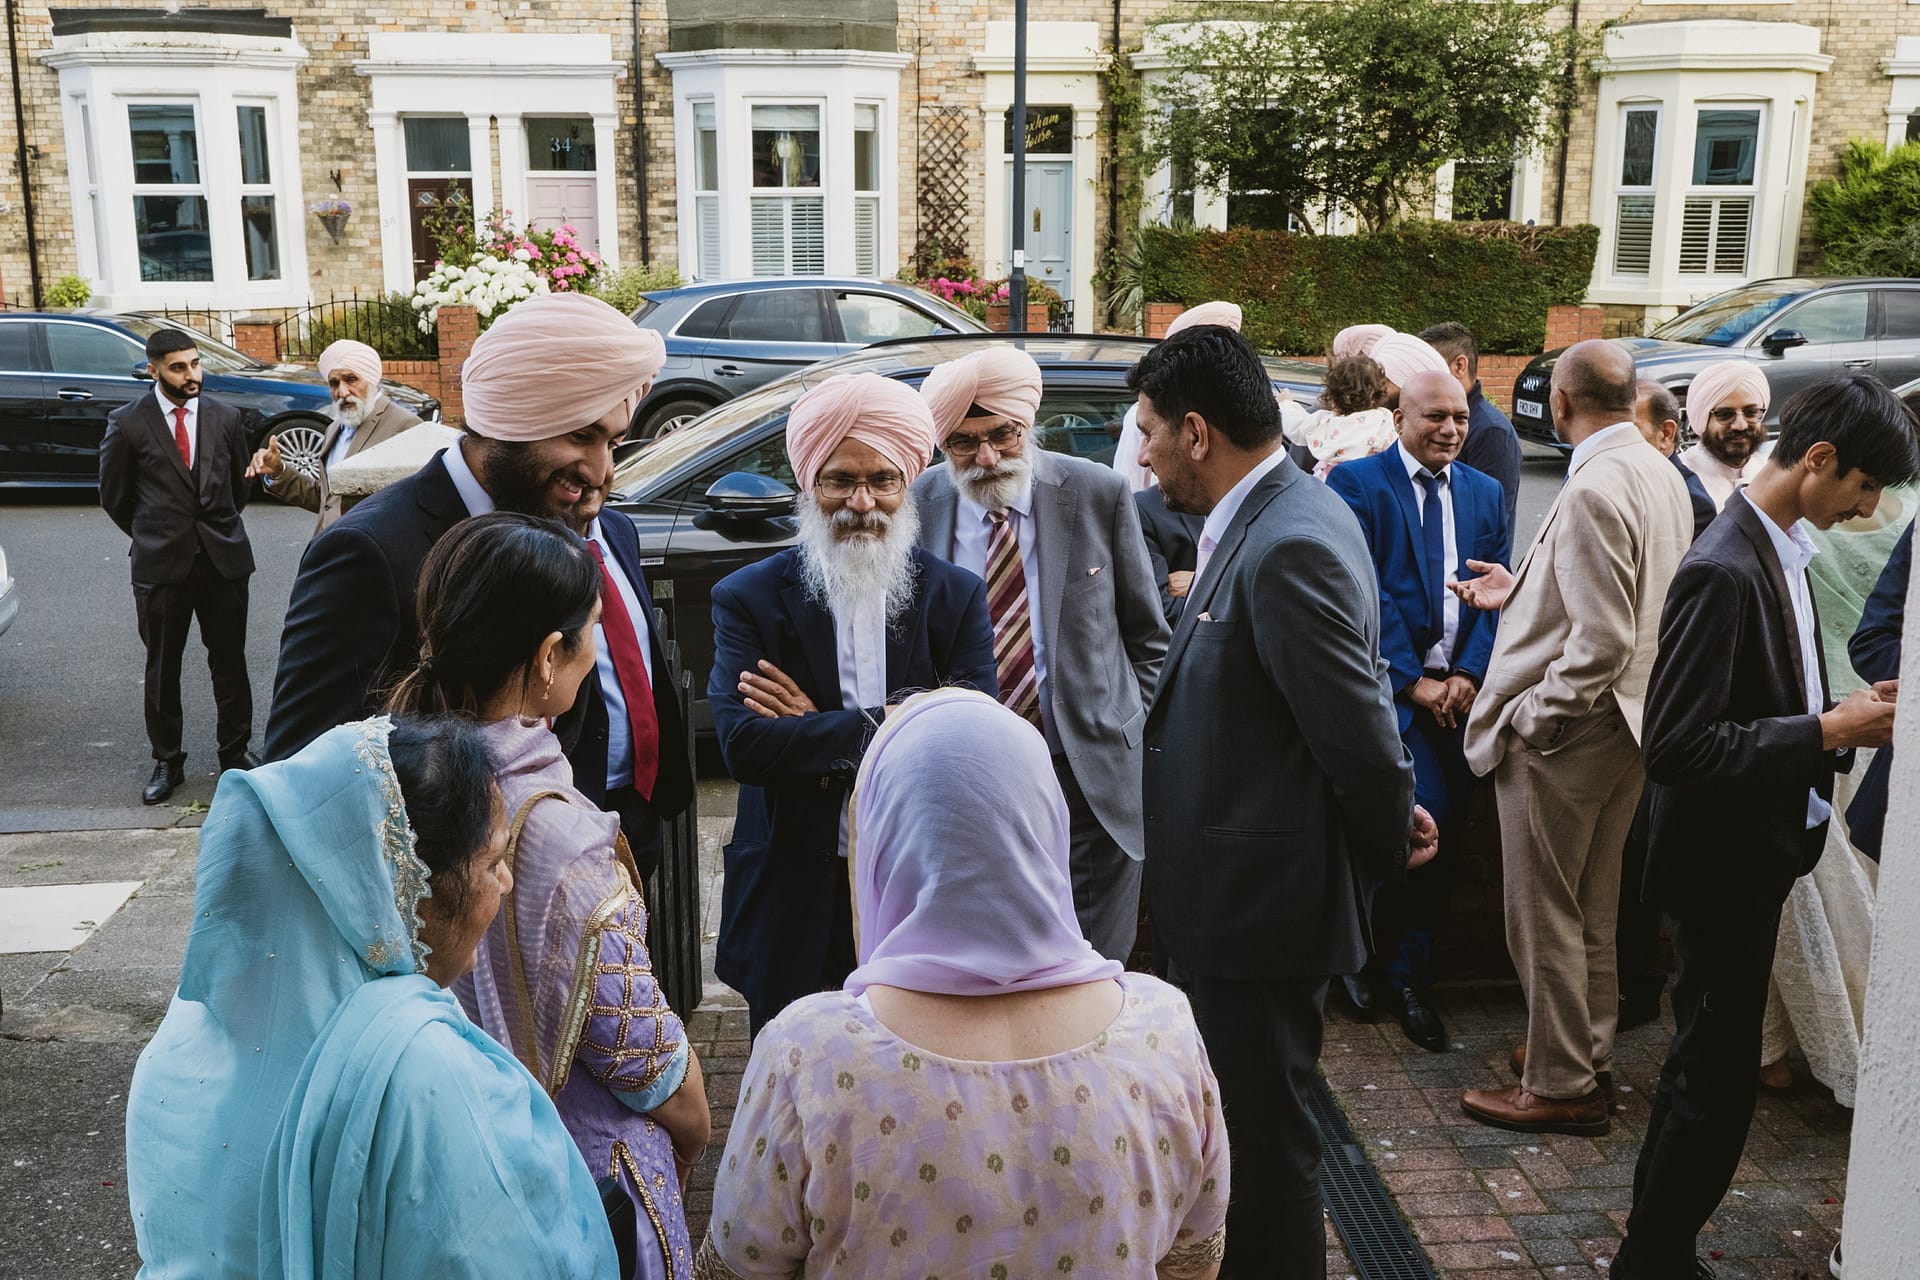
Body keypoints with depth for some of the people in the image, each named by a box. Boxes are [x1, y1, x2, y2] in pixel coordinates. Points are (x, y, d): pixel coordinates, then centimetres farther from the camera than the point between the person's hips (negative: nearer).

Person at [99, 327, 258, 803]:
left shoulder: (225, 418, 4)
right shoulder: (127, 423, -3)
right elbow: (114, 496, 6)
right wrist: (150, 536, 11)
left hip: (224, 559, 2)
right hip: (160, 566, -1)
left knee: (230, 662, 8)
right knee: (162, 668, 8)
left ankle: (235, 750, 22)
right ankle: (167, 761, 20)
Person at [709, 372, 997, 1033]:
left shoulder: (957, 596, 0)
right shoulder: (747, 599, -3)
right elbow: (742, 744, -16)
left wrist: (815, 732, -14)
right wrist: (879, 726, -20)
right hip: (793, 901, -1)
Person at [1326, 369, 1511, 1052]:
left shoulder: (1485, 493, 16)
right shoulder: (1356, 482, -1)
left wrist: (1469, 675, -5)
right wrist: (1415, 682, -11)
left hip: (1462, 688, 5)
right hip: (1392, 684, -5)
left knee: (1444, 832, 2)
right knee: (1426, 817, -19)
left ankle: (1406, 976, 16)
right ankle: (1400, 969, 3)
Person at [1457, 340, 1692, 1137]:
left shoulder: (1594, 490, -23)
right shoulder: (1660, 474, 6)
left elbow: (1601, 643, -26)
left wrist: (1525, 719, -17)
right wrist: (1520, 591, 17)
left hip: (1565, 733, -9)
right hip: (1628, 721, 9)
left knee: (1546, 915, 5)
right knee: (1594, 911, 21)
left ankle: (1561, 1086, 16)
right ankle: (1590, 1054, 36)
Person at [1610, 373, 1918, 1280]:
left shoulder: (1782, 551, 5)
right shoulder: (1723, 571, -23)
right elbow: (1676, 749, -27)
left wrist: (1846, 719, -2)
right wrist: (1828, 731, -22)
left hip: (1758, 858, 10)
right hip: (1724, 866, -10)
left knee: (1703, 1071, 21)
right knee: (1716, 1082, 2)